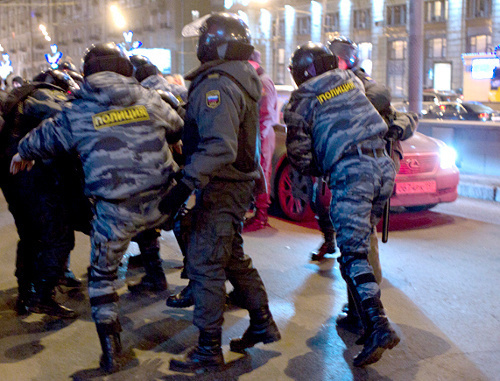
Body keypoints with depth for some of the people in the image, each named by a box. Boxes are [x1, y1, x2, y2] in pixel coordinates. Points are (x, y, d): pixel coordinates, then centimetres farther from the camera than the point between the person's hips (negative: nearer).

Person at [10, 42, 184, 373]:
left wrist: (23, 154, 40)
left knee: (102, 276, 15)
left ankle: (111, 353, 16)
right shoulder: (149, 98, 5)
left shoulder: (77, 112, 2)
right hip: (161, 203, 2)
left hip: (115, 212, -1)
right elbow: (179, 129, 22)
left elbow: (43, 138, 18)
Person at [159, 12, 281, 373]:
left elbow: (220, 146, -30)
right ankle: (263, 324, 30)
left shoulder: (217, 84, -19)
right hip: (239, 183, 10)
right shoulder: (242, 79, 14)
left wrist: (186, 184, -34)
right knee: (233, 257, 20)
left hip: (221, 187, -10)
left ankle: (209, 350, 5)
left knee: (204, 263, -4)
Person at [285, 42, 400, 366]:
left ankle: (379, 326, -19)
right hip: (383, 164, 6)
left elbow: (298, 150, 6)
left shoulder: (302, 98, 6)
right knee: (362, 240, 17)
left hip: (350, 171, -6)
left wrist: (318, 170, 22)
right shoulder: (352, 80, 20)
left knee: (354, 253, -7)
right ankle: (360, 310, 24)